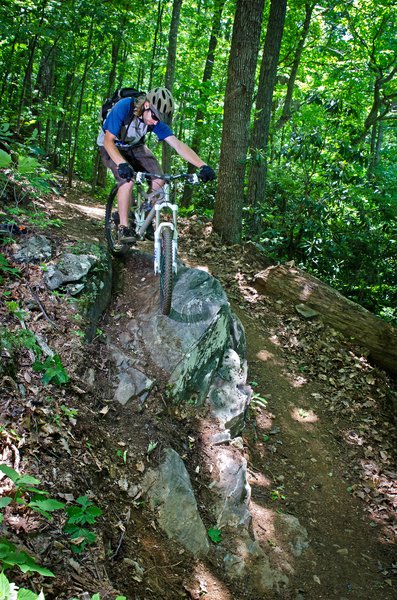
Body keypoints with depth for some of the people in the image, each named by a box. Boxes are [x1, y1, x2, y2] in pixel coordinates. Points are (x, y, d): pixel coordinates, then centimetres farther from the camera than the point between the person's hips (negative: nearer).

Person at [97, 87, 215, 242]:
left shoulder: (157, 120, -21)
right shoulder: (123, 108, -33)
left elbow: (177, 144, -25)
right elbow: (108, 140, -34)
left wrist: (203, 166, -37)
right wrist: (122, 164, -52)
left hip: (135, 147, 4)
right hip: (111, 147, -4)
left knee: (159, 180, -16)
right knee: (127, 179, -31)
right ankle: (123, 227, -20)